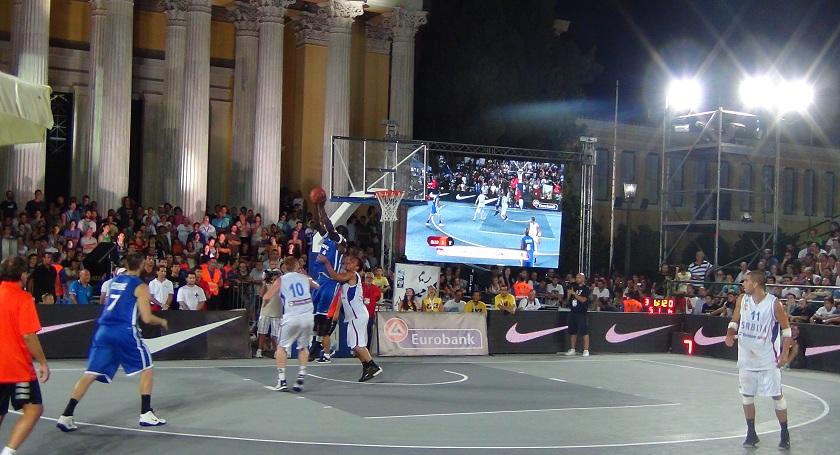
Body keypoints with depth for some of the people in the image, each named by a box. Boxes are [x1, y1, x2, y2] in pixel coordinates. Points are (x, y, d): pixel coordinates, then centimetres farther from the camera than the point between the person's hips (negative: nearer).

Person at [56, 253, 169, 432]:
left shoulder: (114, 281, 18)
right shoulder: (140, 286, 0)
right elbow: (147, 318, -4)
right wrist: (162, 321, 16)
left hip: (103, 330, 5)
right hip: (125, 332, -5)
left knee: (90, 374, 4)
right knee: (147, 369, 11)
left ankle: (66, 417, -4)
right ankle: (146, 415, 6)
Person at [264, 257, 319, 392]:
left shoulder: (280, 280, 8)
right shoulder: (305, 278, 15)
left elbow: (266, 297, 2)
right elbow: (317, 286, 34)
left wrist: (264, 305, 25)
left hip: (291, 317, -3)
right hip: (307, 316, 3)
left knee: (282, 347, 15)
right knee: (303, 347, 21)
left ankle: (282, 381, 8)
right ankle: (301, 378, 11)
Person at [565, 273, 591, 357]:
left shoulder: (586, 288, -5)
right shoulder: (574, 287, 14)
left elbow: (583, 299, -16)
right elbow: (569, 299, 20)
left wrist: (574, 293, -17)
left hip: (581, 313, -7)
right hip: (573, 312, 7)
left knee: (584, 332, -8)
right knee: (572, 332, 10)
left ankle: (586, 350, -6)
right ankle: (572, 350, 18)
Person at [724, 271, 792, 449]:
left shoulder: (774, 303, -13)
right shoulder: (742, 300, 0)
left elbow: (786, 328, -4)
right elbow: (735, 321, 13)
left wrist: (785, 353, -10)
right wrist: (730, 334, -7)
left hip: (768, 359, -4)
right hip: (746, 357, 4)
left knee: (777, 396, 2)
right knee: (747, 395, 7)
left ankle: (785, 434, 15)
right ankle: (751, 433, 18)